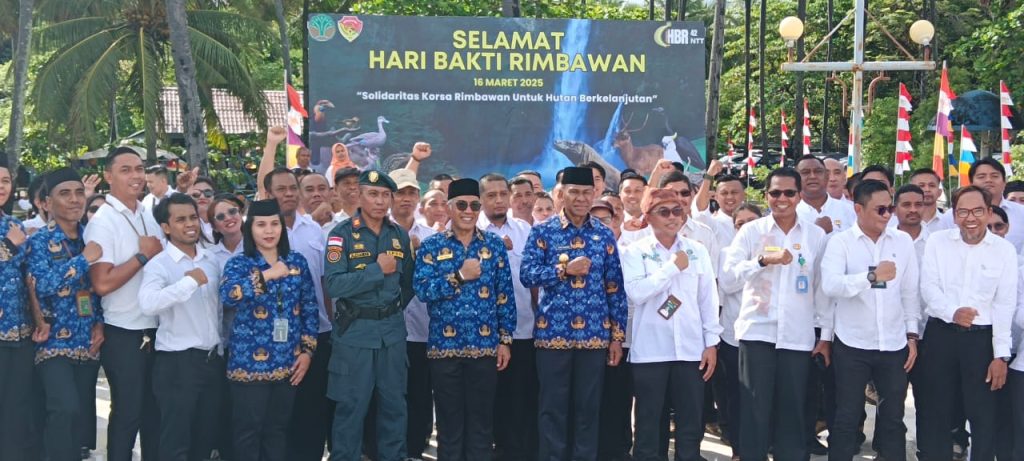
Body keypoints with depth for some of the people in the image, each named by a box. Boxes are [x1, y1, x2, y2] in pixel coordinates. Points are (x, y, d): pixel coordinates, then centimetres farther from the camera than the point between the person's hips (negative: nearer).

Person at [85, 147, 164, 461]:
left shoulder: (150, 217, 8)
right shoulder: (102, 222, -13)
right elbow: (102, 284, -22)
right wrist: (143, 255, -16)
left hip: (157, 329, 7)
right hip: (123, 334, -6)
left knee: (155, 410, 14)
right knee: (127, 413, 3)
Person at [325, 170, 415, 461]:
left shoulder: (399, 235, 7)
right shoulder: (342, 234, -8)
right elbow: (332, 285, -18)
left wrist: (394, 310, 9)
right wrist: (378, 269, -18)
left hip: (393, 330, 4)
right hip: (355, 331, -4)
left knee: (394, 404, 11)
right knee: (351, 408, 3)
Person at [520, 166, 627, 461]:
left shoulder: (605, 235, 7)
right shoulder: (543, 232, 1)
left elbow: (615, 288, 7)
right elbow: (526, 275, -7)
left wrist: (617, 335, 3)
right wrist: (565, 269, -16)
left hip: (594, 334, 2)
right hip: (553, 332, -2)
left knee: (588, 407, 7)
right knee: (553, 407, 4)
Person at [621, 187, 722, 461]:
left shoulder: (697, 251, 8)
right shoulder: (636, 252, 0)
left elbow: (708, 299, 9)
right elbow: (635, 293, -16)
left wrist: (711, 343, 5)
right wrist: (673, 266, -12)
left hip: (690, 348, 3)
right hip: (650, 350, -2)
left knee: (691, 423, 7)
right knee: (648, 422, 4)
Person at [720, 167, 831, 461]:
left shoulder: (816, 235, 6)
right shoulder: (751, 231, 1)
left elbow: (822, 288, 9)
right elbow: (727, 275, -9)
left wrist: (825, 336, 8)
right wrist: (764, 259, -23)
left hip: (798, 336, 1)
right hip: (756, 332, -1)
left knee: (793, 412, 6)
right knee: (754, 411, 2)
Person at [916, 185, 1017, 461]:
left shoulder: (1004, 249, 0)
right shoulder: (937, 241, 2)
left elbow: (1005, 304, -1)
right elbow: (929, 287, -4)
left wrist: (1001, 355, -4)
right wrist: (952, 312, -24)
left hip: (982, 337, -1)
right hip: (940, 334, 1)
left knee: (983, 414, 5)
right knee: (935, 410, 8)